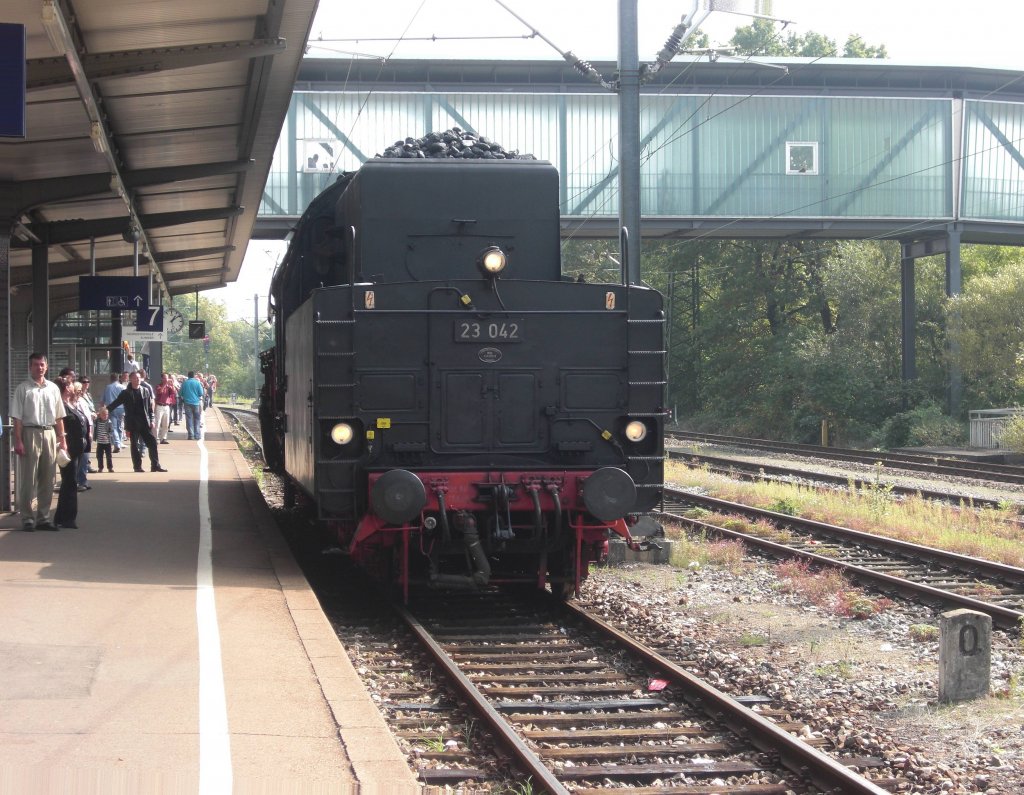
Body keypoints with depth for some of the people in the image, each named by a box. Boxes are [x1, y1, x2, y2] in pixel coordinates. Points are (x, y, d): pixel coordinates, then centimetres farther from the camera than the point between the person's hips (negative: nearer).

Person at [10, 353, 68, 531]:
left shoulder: (53, 388, 11)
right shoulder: (23, 388, -1)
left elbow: (59, 417, 14)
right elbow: (17, 417, -5)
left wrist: (62, 440, 9)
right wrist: (18, 441, -13)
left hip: (49, 434, 4)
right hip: (30, 433, -4)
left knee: (47, 479, 7)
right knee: (28, 479, -3)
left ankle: (43, 517, 14)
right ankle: (27, 518, 1)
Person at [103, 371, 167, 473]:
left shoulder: (145, 391, 8)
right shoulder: (126, 393, 0)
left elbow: (150, 407, 10)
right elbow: (115, 404, 1)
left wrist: (152, 420, 4)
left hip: (145, 423, 2)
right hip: (133, 424, -2)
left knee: (152, 443, -1)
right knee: (134, 445, 2)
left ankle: (155, 465, 5)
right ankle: (137, 466, 10)